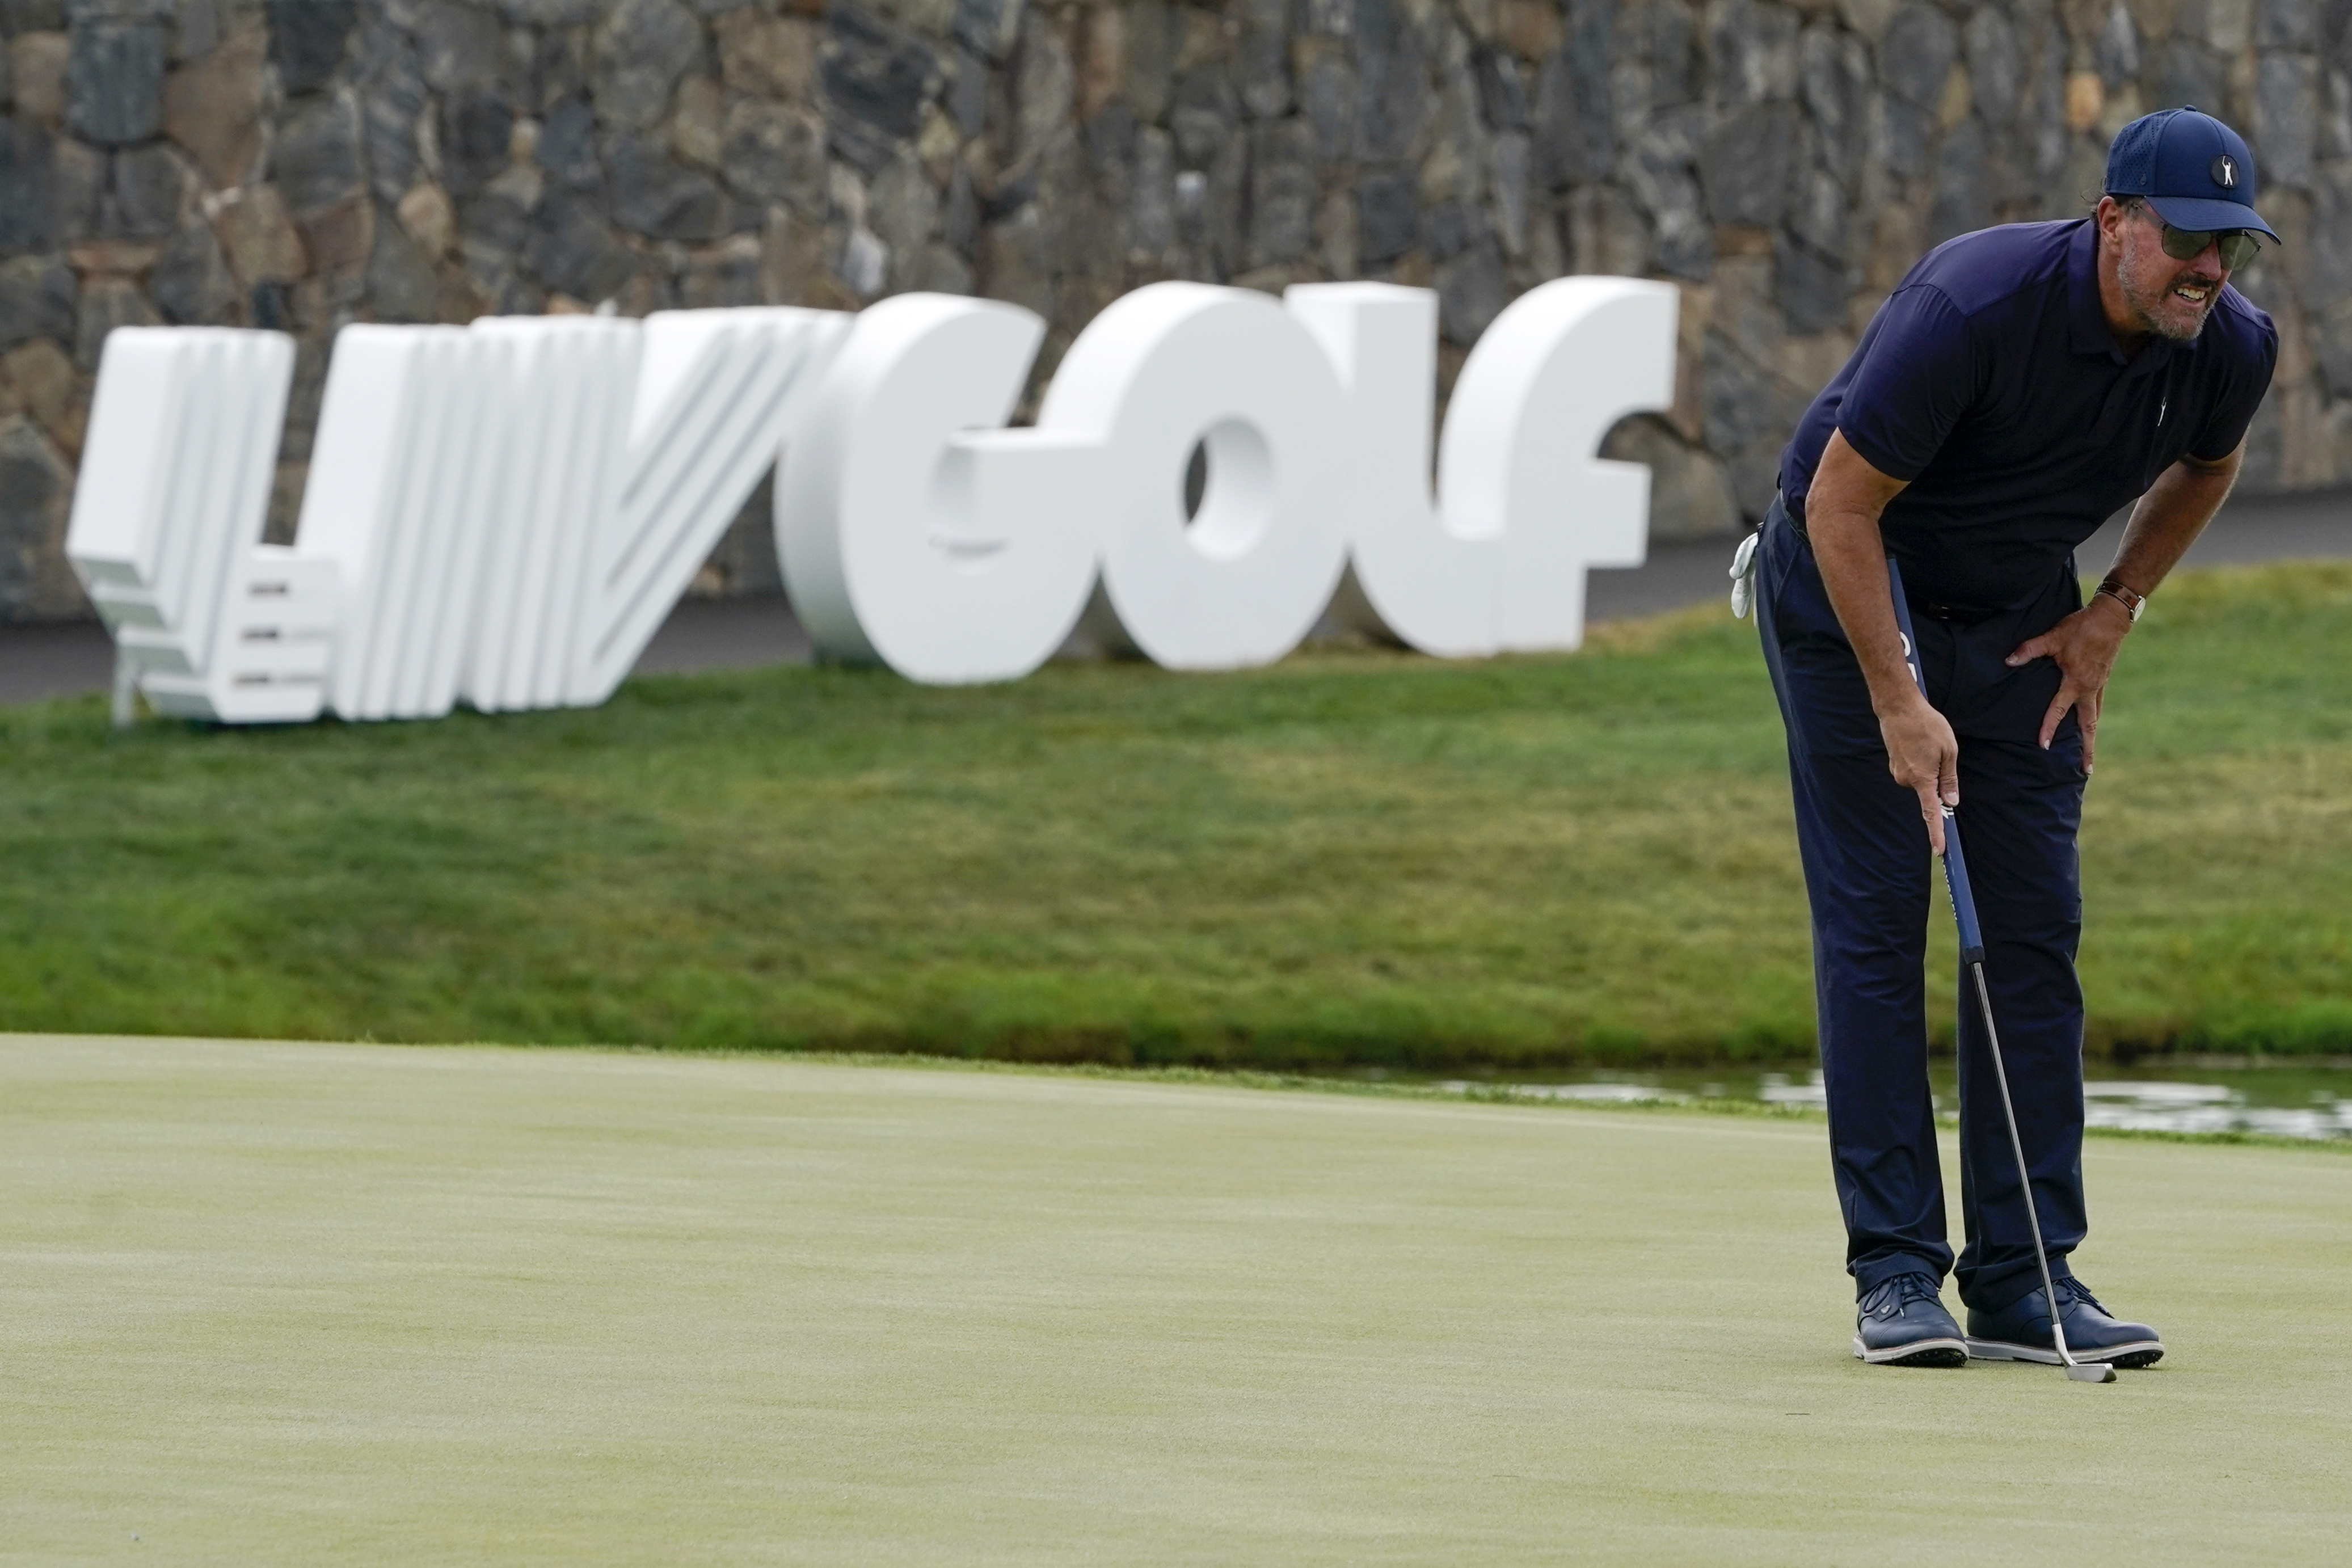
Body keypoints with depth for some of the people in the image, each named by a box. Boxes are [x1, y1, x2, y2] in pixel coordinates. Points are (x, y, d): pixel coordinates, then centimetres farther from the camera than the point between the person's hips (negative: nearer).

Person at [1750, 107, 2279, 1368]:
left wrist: (2113, 614, 1)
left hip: (2018, 615, 5)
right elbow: (1842, 503, -25)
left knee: (2035, 930, -2)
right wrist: (1898, 704, -25)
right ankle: (1895, 1273, -6)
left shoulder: (2231, 348, -16)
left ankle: (2021, 1278, 0)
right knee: (1875, 922, -9)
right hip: (1846, 589, -5)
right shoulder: (1976, 305, -33)